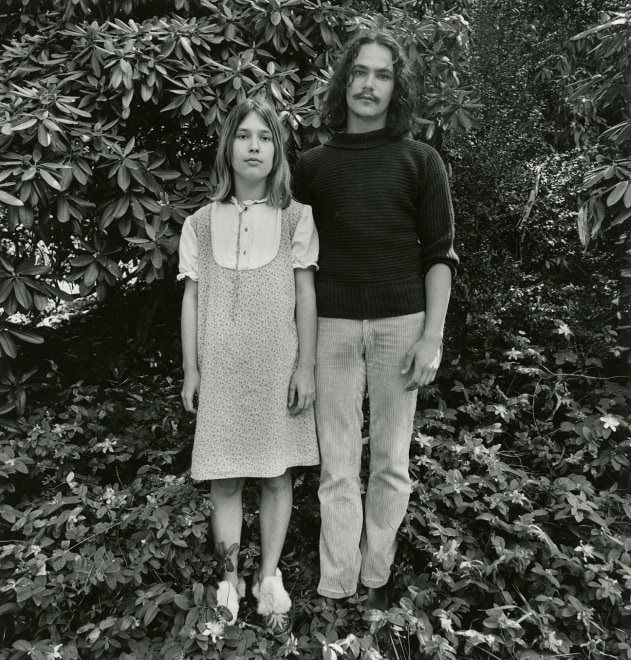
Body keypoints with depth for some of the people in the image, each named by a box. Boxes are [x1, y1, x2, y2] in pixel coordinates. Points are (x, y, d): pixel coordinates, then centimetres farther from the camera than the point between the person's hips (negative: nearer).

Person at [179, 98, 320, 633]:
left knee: (277, 473, 7)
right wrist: (191, 369, 5)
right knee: (224, 477, 6)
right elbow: (192, 298, 7)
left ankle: (269, 577, 23)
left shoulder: (296, 218, 1)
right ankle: (230, 578, 23)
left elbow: (306, 294, 0)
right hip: (221, 369, 1)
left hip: (278, 367, -1)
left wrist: (306, 365, -3)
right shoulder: (201, 223, 5)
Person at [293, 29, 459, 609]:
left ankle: (376, 578, 21)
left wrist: (433, 336, -7)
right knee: (338, 467, 2)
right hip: (333, 325, 1)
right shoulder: (313, 166, 11)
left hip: (400, 322, 0)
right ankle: (335, 590, 11)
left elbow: (439, 254, 3)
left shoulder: (420, 161, 7)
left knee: (391, 463, 6)